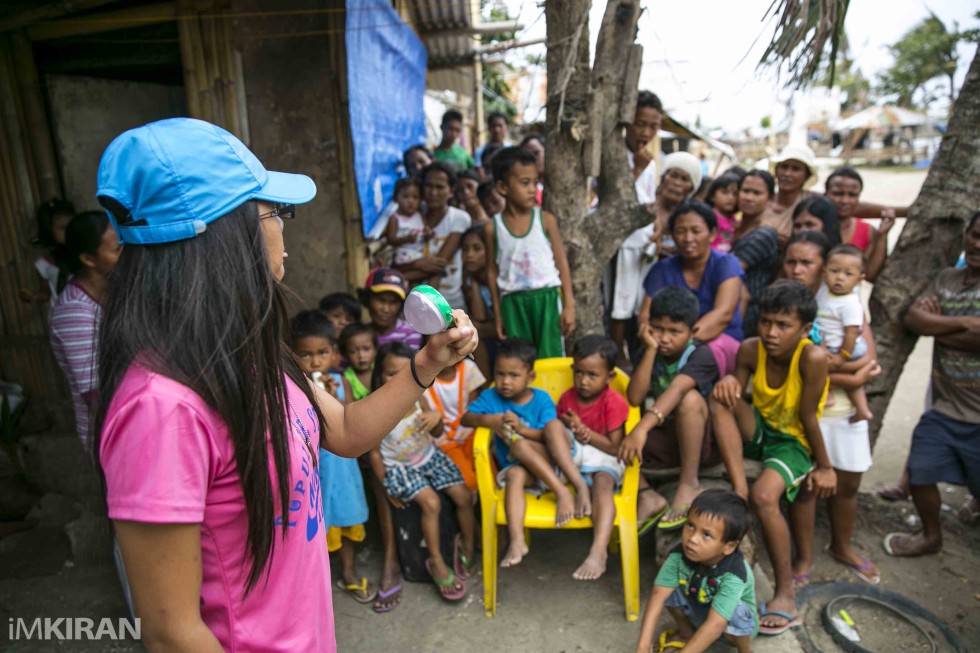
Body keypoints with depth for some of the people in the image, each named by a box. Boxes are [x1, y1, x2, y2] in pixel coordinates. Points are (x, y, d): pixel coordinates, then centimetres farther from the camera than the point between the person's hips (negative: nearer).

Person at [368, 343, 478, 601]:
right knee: (431, 502, -25)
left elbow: (437, 434, 3)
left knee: (464, 496, -4)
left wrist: (437, 417, -20)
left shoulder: (417, 398, -10)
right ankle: (436, 562, -3)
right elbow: (375, 453, -12)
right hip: (399, 467, -4)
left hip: (430, 456, 5)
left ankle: (467, 546, 23)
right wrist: (387, 488, -7)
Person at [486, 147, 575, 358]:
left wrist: (569, 304, -3)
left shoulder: (546, 220, -2)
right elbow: (493, 271, 5)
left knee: (550, 359, 4)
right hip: (513, 302, 1)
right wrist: (498, 314, 6)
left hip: (546, 298, 0)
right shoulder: (493, 227, 0)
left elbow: (562, 263, 1)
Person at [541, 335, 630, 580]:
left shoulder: (614, 403, -7)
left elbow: (615, 447, -9)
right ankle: (580, 487, -32)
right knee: (552, 425, -25)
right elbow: (555, 433, 11)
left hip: (604, 458, -3)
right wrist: (571, 432, -11)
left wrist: (584, 431, -12)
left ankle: (598, 552, -48)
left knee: (603, 484, -37)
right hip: (570, 456, 4)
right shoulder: (567, 397, 5)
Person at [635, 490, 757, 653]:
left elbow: (715, 625, -43)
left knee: (735, 614, -35)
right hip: (700, 613, 4)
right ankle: (687, 634, 9)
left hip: (736, 624, -4)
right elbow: (658, 595, -32)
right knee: (671, 591, -20)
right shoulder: (679, 555, -27)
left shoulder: (733, 576, -38)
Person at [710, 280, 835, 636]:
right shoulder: (751, 350, -12)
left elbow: (808, 417, -18)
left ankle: (786, 594, -10)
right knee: (721, 396, -24)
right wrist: (729, 382, -25)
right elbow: (734, 393, -2)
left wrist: (825, 466, -9)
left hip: (793, 441, -4)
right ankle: (739, 490, -24)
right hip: (759, 430, 5)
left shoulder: (812, 357, -27)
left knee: (765, 495, -30)